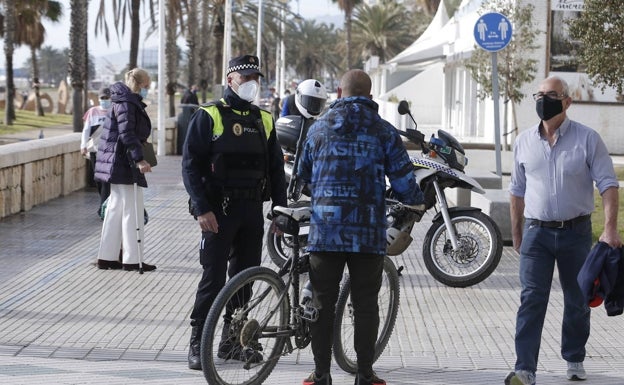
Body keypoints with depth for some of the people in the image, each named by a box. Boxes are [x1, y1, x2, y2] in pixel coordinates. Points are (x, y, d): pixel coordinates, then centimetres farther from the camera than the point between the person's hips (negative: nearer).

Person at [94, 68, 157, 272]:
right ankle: (132, 259, -1)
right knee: (132, 210, -5)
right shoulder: (126, 104, -14)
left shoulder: (130, 102, 18)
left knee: (116, 208, 13)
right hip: (124, 162, -11)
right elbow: (127, 134, -24)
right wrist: (139, 159, -30)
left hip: (119, 163, 11)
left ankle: (107, 257, 17)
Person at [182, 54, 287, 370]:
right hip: (219, 211, -5)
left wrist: (280, 208, 9)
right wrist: (202, 209, -16)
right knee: (213, 279, -6)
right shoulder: (209, 116, -4)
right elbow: (190, 164, -8)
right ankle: (198, 344, 2)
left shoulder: (263, 120, 13)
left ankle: (232, 341, 18)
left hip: (253, 212, 5)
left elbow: (276, 167, 17)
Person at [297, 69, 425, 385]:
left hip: (326, 230, 1)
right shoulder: (383, 131, 2)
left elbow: (302, 176, 16)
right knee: (365, 304, 6)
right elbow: (403, 178, 2)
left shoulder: (319, 128, 7)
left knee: (323, 303, 6)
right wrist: (416, 204, 23)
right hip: (369, 232, -1)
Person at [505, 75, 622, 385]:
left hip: (576, 232, -1)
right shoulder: (524, 142, 4)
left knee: (577, 300, 11)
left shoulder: (587, 139, -6)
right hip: (537, 232, 1)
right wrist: (516, 232, 16)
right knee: (532, 299, -9)